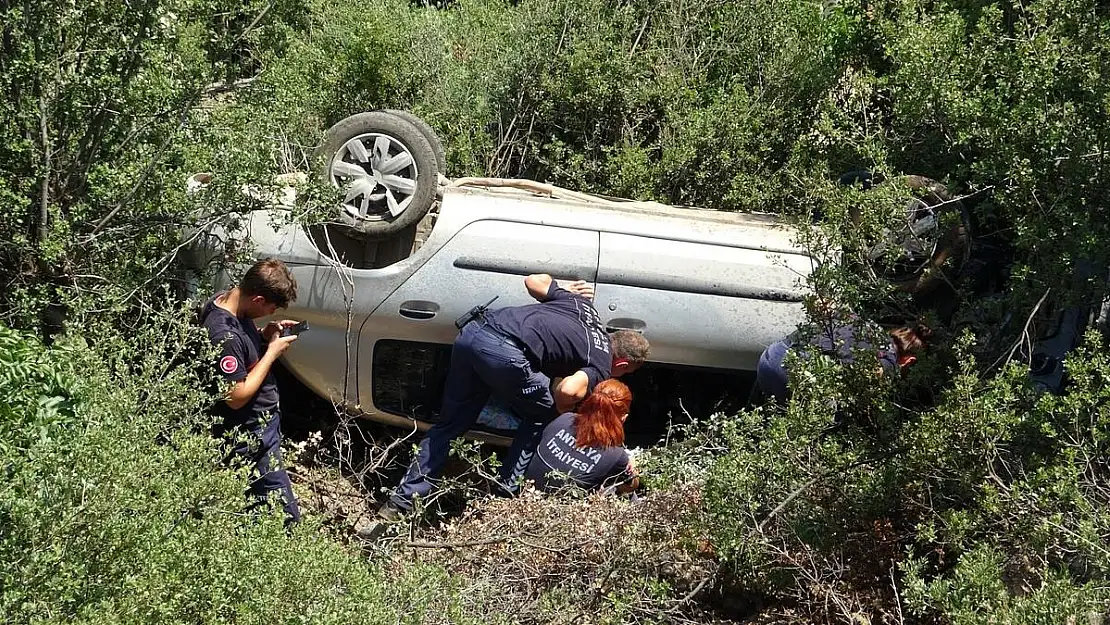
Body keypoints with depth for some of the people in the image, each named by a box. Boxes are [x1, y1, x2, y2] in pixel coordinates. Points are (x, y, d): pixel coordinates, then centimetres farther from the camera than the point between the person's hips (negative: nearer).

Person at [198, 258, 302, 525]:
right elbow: (237, 396, -27)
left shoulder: (223, 301, -2)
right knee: (285, 514, -3)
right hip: (250, 438, -10)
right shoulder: (224, 335, -32)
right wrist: (272, 352, -20)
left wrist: (265, 335, -2)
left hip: (263, 421, 10)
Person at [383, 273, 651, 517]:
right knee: (541, 416, 19)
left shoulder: (579, 302, 28)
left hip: (472, 331, 7)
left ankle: (402, 500, 17)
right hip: (506, 354, -7)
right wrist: (562, 413, 10)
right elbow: (569, 390, -12)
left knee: (450, 423, 18)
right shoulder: (601, 367, 8)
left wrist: (565, 292, 51)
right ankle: (507, 491, 17)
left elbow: (534, 281, 33)